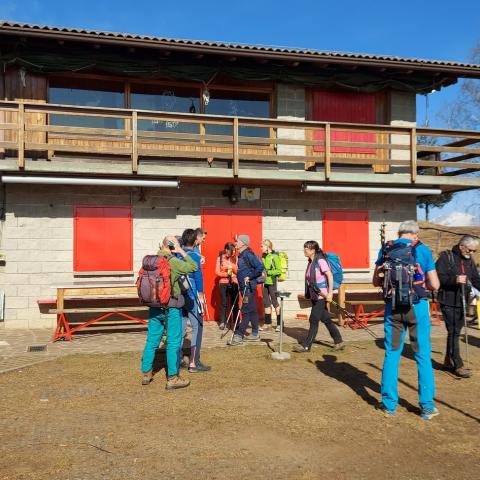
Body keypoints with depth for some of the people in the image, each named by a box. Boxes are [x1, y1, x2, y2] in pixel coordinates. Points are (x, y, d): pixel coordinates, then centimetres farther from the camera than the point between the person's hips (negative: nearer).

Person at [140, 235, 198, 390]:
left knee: (151, 341, 14)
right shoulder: (173, 261, -14)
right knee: (173, 343, 1)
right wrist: (182, 252, -9)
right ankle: (172, 379, 5)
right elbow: (194, 267, -14)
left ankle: (146, 374, 23)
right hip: (171, 308, -6)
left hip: (154, 307, 6)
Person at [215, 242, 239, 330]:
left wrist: (232, 267, -15)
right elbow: (217, 272, -1)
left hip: (234, 283, 1)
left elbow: (238, 271, 2)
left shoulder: (235, 259, 4)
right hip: (223, 283, -1)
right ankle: (222, 322, 6)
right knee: (224, 303, -1)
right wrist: (227, 274, -13)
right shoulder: (220, 258, 1)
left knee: (235, 303, 1)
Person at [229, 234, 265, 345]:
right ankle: (255, 334, 20)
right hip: (245, 287, 10)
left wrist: (249, 277, -19)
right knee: (252, 310, 13)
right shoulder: (242, 255, 14)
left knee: (246, 311, -8)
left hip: (249, 287, -10)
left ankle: (239, 335, -9)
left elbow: (260, 267, -21)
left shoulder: (248, 254, -15)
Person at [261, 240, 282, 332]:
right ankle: (268, 323, 18)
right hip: (265, 282, 8)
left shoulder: (274, 257, -11)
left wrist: (268, 272, -18)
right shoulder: (263, 256, 12)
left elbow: (279, 271, -14)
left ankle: (279, 323, 3)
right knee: (266, 302, 10)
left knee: (274, 302, -5)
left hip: (272, 282, -8)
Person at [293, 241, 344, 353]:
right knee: (326, 319, 14)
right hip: (314, 296, 9)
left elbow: (330, 276, -18)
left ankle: (306, 345, 4)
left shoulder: (320, 261, -14)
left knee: (314, 320, -3)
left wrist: (330, 293, -19)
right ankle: (339, 341, 24)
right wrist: (308, 294, 15)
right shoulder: (310, 262, 10)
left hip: (321, 296, -9)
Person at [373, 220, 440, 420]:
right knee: (422, 356, 8)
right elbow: (435, 285, -2)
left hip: (392, 307, 2)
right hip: (417, 307, -2)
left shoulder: (386, 250, 4)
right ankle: (427, 406, 13)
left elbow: (376, 281, 8)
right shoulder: (422, 250, -2)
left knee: (391, 355, 10)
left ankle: (389, 404, 16)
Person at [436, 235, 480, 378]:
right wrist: (454, 280, -29)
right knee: (453, 332, -7)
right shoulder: (446, 257, -9)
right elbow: (438, 276, -17)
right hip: (448, 302, -7)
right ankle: (458, 365, -2)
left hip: (462, 302, 7)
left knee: (455, 332, 13)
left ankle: (448, 362, 25)